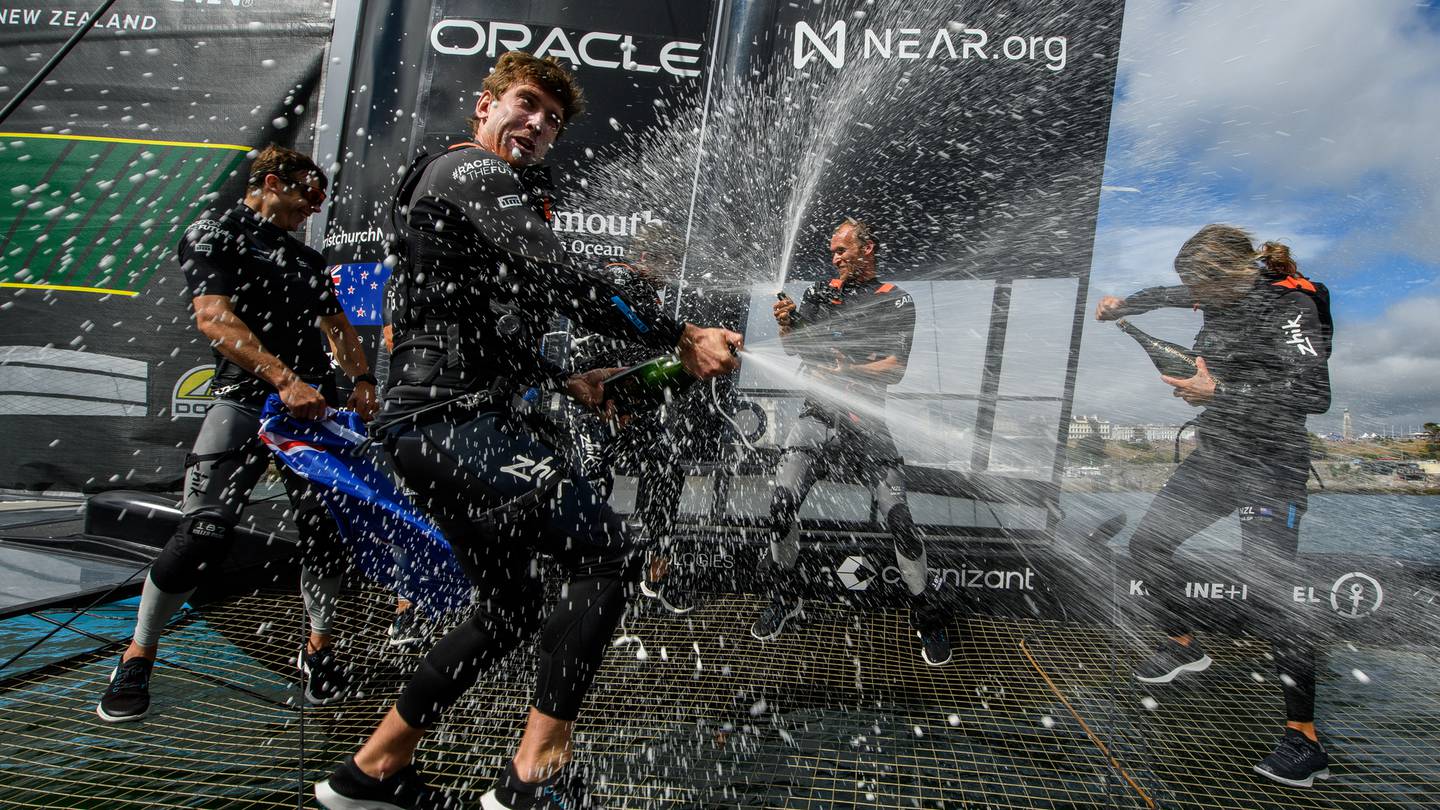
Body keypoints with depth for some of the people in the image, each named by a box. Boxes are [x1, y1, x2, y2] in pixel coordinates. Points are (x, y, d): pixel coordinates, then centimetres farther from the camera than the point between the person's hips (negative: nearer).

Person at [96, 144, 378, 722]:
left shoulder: (306, 259, 25)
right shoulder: (213, 235, 4)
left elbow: (336, 324, 20)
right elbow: (213, 317, -11)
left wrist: (362, 379, -1)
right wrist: (285, 380, -23)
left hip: (312, 406, 6)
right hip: (244, 401, -5)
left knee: (327, 534, 0)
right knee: (202, 538, -11)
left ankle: (319, 647, 19)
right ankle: (138, 655, 10)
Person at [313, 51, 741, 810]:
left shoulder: (498, 191, 28)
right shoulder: (475, 171, -5)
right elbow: (558, 281, -21)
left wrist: (563, 380, 27)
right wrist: (681, 338, -20)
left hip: (438, 423, 11)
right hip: (451, 417, -11)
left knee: (511, 605, 16)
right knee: (607, 552, -17)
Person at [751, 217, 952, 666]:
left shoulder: (896, 302, 1)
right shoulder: (822, 291, 12)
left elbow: (896, 368, -8)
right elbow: (794, 347, 13)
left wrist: (843, 371, -20)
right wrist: (786, 323, -7)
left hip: (867, 422, -3)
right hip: (818, 414, 3)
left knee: (897, 516, -10)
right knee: (781, 503, -10)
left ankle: (926, 614, 10)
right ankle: (783, 597, 12)